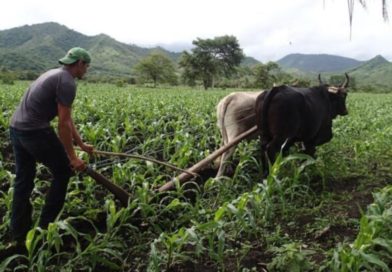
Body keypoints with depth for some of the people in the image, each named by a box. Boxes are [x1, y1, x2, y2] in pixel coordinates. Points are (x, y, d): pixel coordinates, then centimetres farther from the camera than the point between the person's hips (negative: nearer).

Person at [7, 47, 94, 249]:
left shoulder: (55, 75, 19)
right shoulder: (67, 82, -12)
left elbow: (67, 118, 23)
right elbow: (63, 124, -17)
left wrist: (81, 144, 26)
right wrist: (72, 157, -11)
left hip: (16, 128, 10)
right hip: (36, 132, -10)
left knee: (23, 181, 15)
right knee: (63, 172, 7)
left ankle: (18, 235, 25)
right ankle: (45, 227, 17)